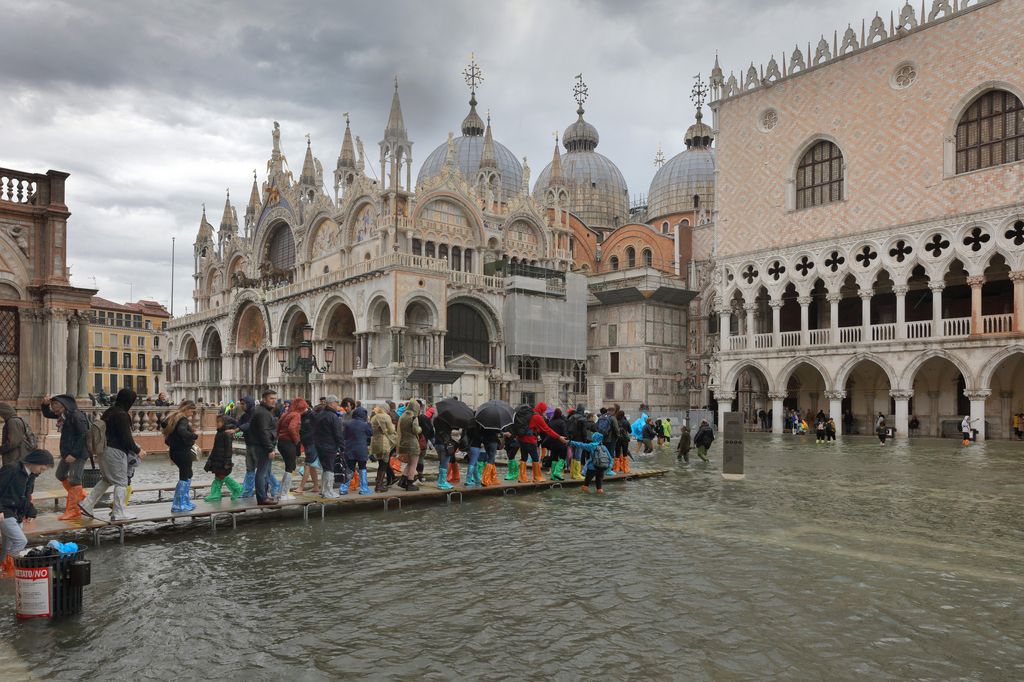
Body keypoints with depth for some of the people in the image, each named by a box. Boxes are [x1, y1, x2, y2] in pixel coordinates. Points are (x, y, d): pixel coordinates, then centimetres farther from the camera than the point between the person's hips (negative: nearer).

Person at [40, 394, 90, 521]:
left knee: (74, 480, -6)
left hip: (78, 453, -10)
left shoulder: (76, 416, -20)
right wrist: (45, 404, 0)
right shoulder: (63, 415, 8)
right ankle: (81, 494, 31)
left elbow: (83, 436, -23)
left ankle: (73, 510, 1)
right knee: (60, 475, 21)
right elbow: (47, 414, 22)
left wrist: (74, 454, -24)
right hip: (67, 452, 10)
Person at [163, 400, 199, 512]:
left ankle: (185, 502, 24)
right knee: (184, 478, 0)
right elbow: (182, 432, -36)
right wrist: (194, 436, -22)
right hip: (183, 452, -10)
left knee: (187, 475, 20)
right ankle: (178, 506, 3)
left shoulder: (172, 418, 12)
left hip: (175, 451, 10)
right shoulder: (183, 420, -17)